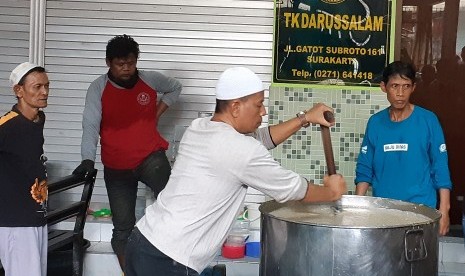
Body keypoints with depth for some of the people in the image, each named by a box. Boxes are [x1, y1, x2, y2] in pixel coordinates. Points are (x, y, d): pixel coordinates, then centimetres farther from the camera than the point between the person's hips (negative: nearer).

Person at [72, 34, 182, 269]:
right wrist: (88, 160, -29)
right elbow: (90, 126, -16)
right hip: (116, 167, 0)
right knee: (123, 227, 5)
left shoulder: (150, 80, -2)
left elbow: (175, 87, 19)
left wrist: (157, 113, 7)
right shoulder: (98, 88, -7)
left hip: (150, 156, 0)